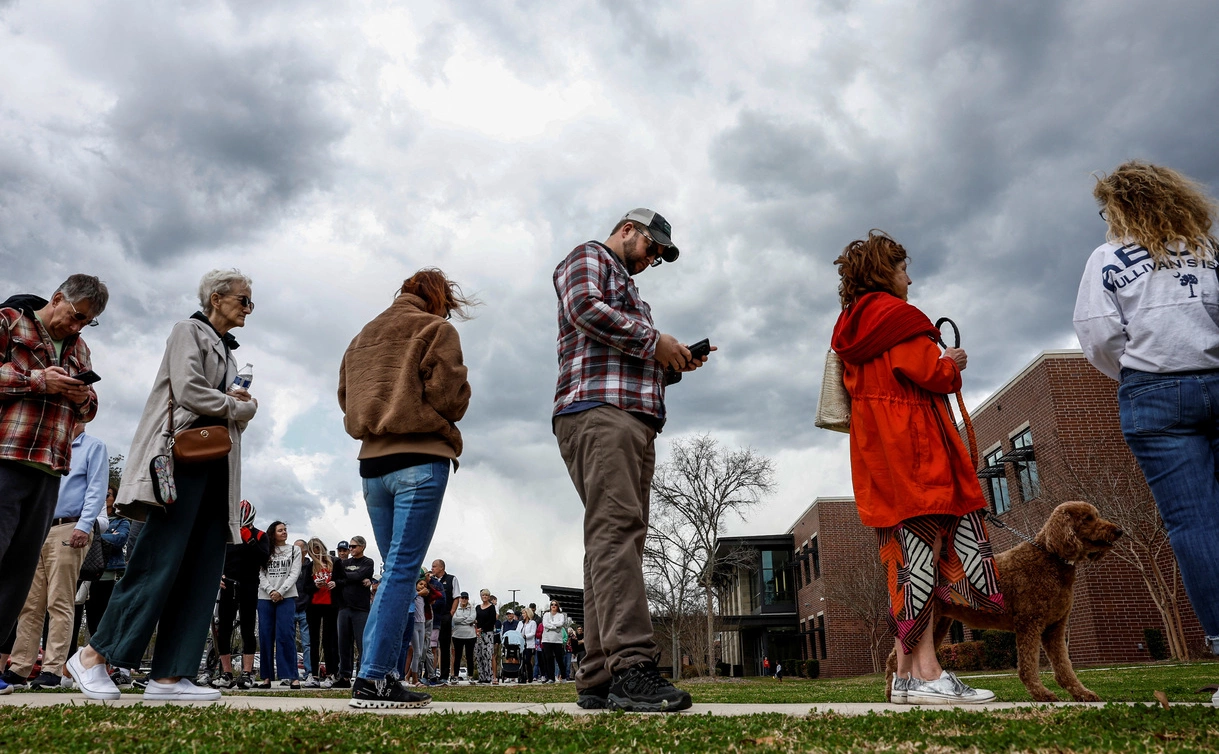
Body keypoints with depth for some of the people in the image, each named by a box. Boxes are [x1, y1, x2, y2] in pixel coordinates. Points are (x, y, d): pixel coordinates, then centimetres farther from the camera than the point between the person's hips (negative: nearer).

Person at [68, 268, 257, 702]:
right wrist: (236, 406, 0)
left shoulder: (227, 351, 26)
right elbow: (188, 391, -12)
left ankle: (168, 676, -1)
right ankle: (93, 656, 1)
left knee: (203, 572, 0)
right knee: (160, 561, -11)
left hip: (217, 467, 8)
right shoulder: (190, 332, 3)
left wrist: (243, 405, 3)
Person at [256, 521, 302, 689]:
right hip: (265, 598, 2)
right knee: (265, 636, 0)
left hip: (286, 597, -2)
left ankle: (293, 676, -12)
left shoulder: (294, 551, 11)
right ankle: (267, 677, 5)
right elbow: (261, 575, 5)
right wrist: (271, 591, -10)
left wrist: (280, 592, -10)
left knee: (285, 635, -10)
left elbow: (294, 573, 2)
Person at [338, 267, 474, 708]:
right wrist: (445, 422, 11)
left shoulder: (361, 338, 22)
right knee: (403, 568, -8)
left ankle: (381, 673, 7)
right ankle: (373, 679, -12)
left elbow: (347, 400, 18)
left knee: (396, 568, 11)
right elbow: (448, 395, -9)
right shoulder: (436, 330, 1)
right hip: (421, 460, -7)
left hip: (373, 463, 7)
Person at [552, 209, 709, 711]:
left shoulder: (629, 291, 37)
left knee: (618, 538, 0)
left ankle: (600, 680, -2)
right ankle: (632, 665, -29)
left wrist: (673, 365, 16)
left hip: (636, 423, 9)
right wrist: (654, 342, -6)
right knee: (617, 527, -21)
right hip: (598, 410, -9)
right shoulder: (590, 257, 12)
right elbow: (584, 305, -10)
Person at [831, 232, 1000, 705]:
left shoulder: (851, 329, 22)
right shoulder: (895, 315, -5)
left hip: (878, 456, 9)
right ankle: (927, 675, -14)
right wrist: (952, 363, 8)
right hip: (913, 448, -9)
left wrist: (940, 365, 23)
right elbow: (930, 373, -14)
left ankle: (907, 674, 6)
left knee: (907, 553, 6)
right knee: (923, 546, -12)